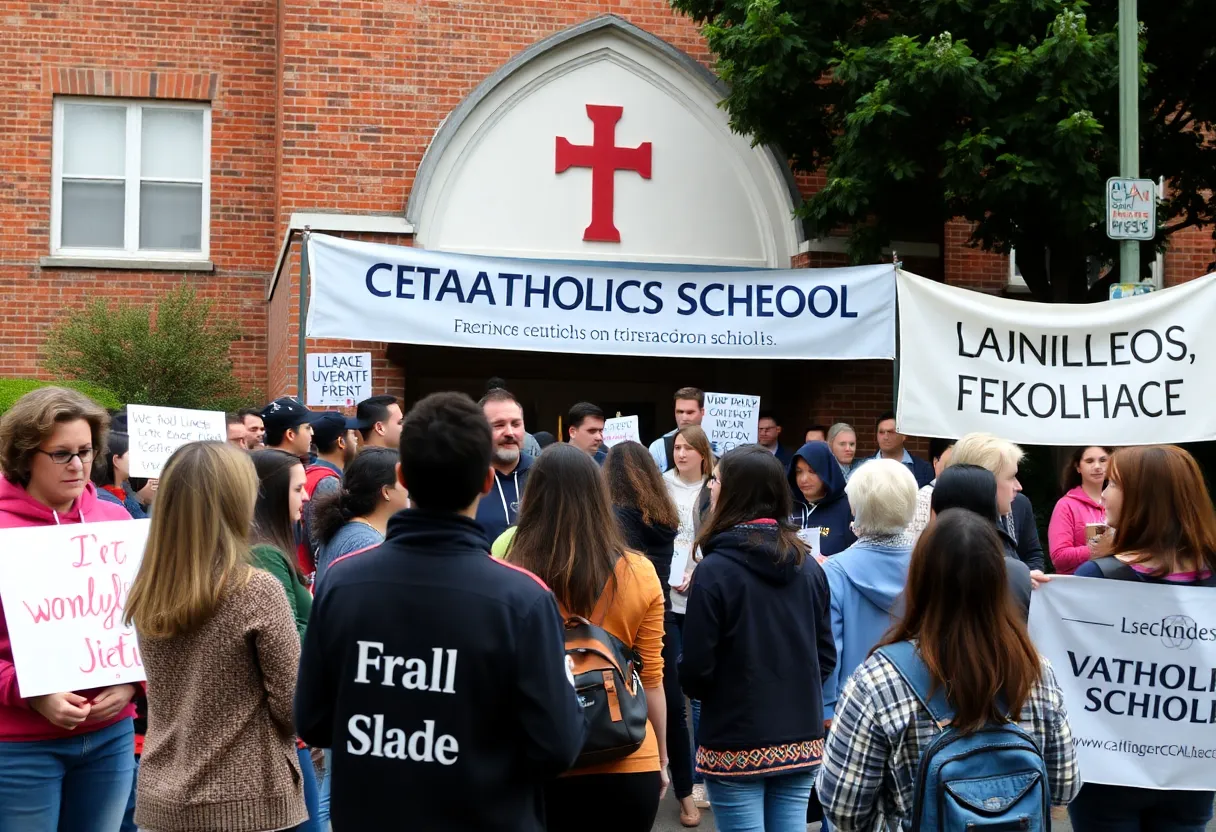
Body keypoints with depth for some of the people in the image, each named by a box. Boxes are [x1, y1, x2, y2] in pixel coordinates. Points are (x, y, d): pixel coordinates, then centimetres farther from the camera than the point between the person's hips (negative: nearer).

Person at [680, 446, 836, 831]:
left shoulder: (715, 570, -16)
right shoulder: (808, 565, 2)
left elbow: (696, 667, -13)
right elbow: (826, 654, 6)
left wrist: (696, 688, 8)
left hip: (736, 744, -5)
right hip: (801, 741, 5)